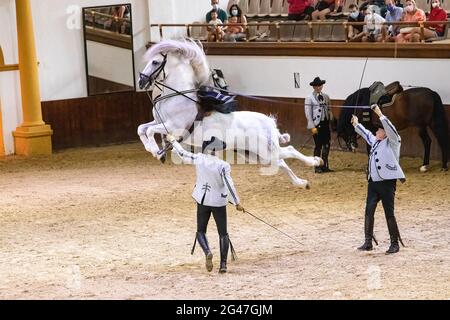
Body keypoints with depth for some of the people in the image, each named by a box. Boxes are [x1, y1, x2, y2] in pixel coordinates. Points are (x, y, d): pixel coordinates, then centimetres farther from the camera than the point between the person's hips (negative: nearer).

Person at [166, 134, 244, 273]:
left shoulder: (198, 159, -12)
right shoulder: (223, 165, -18)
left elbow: (183, 154, 4)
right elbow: (229, 185, -19)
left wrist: (173, 141, 20)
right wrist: (237, 203, -10)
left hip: (203, 201, 2)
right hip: (219, 201, -2)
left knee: (201, 231, 14)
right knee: (223, 233, 9)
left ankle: (207, 252, -15)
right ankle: (223, 263, 1)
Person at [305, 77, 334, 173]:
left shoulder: (326, 97, 10)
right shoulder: (309, 98, -6)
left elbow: (329, 110, 15)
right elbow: (308, 114, -9)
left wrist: (330, 121, 4)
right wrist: (312, 127, -14)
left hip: (326, 123, 5)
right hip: (317, 124, -5)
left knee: (326, 145, 7)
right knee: (318, 146, -1)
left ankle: (325, 166, 17)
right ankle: (317, 167, 8)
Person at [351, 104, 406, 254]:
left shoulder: (392, 142, -4)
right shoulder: (375, 141, 17)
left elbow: (391, 130, -22)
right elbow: (366, 134, 36)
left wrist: (380, 114, -27)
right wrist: (357, 125, 48)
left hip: (387, 183, -7)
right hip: (373, 182, 7)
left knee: (389, 214, -4)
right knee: (369, 211, 1)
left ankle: (395, 243, 4)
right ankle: (368, 242, 5)